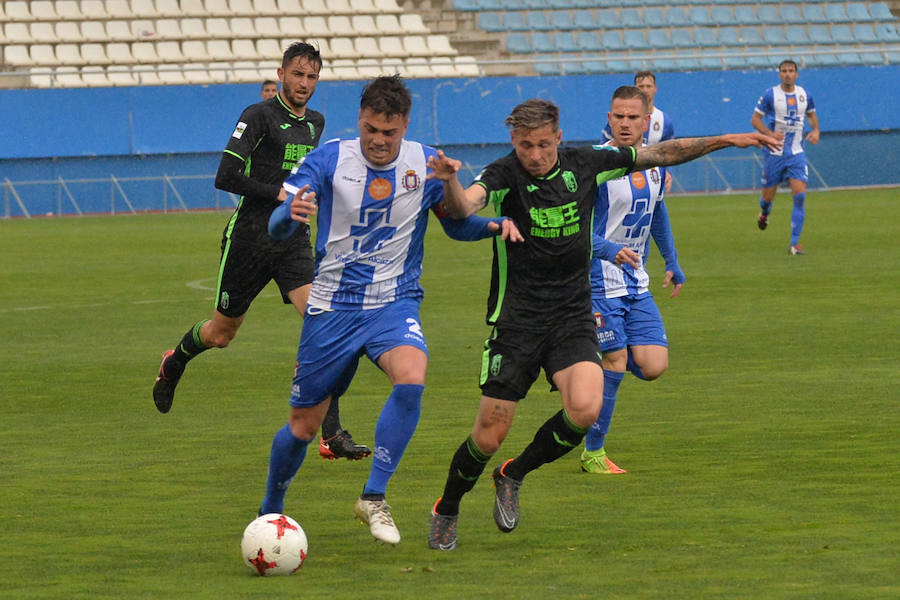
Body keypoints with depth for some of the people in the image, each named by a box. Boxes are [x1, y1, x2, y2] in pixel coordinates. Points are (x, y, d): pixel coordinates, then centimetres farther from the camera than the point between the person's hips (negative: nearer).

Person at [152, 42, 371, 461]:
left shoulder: (315, 123, 11)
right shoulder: (259, 117, -11)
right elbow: (225, 177, -18)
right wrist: (278, 194, -21)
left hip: (294, 242, 4)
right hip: (249, 239, -4)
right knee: (221, 334, 12)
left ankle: (331, 434, -17)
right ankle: (173, 363, 48)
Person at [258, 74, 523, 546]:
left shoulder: (426, 165, -2)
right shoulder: (330, 159, -7)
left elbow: (456, 224, 12)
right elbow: (276, 228, -14)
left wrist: (495, 225, -10)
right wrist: (291, 213, -39)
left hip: (394, 303, 0)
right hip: (333, 307, 0)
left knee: (411, 379, -31)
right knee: (304, 425, 5)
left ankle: (373, 497, -21)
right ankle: (269, 512, 32)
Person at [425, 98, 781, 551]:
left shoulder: (582, 164, -1)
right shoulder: (504, 175, -12)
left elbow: (659, 154, 11)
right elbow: (463, 208, -33)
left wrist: (726, 141, 9)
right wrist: (450, 182, -56)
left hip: (572, 317, 3)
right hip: (515, 321, -3)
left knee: (584, 409, -22)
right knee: (489, 436, -4)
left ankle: (513, 476, 5)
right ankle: (446, 512, 24)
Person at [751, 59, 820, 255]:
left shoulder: (804, 95, 4)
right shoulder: (770, 95, -7)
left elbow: (812, 115, 21)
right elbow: (755, 119, -4)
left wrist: (815, 131, 0)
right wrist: (770, 134, -21)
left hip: (796, 153, 2)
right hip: (775, 153, -2)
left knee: (800, 196, -13)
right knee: (768, 196, 6)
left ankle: (794, 243, -10)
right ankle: (764, 214, 46)